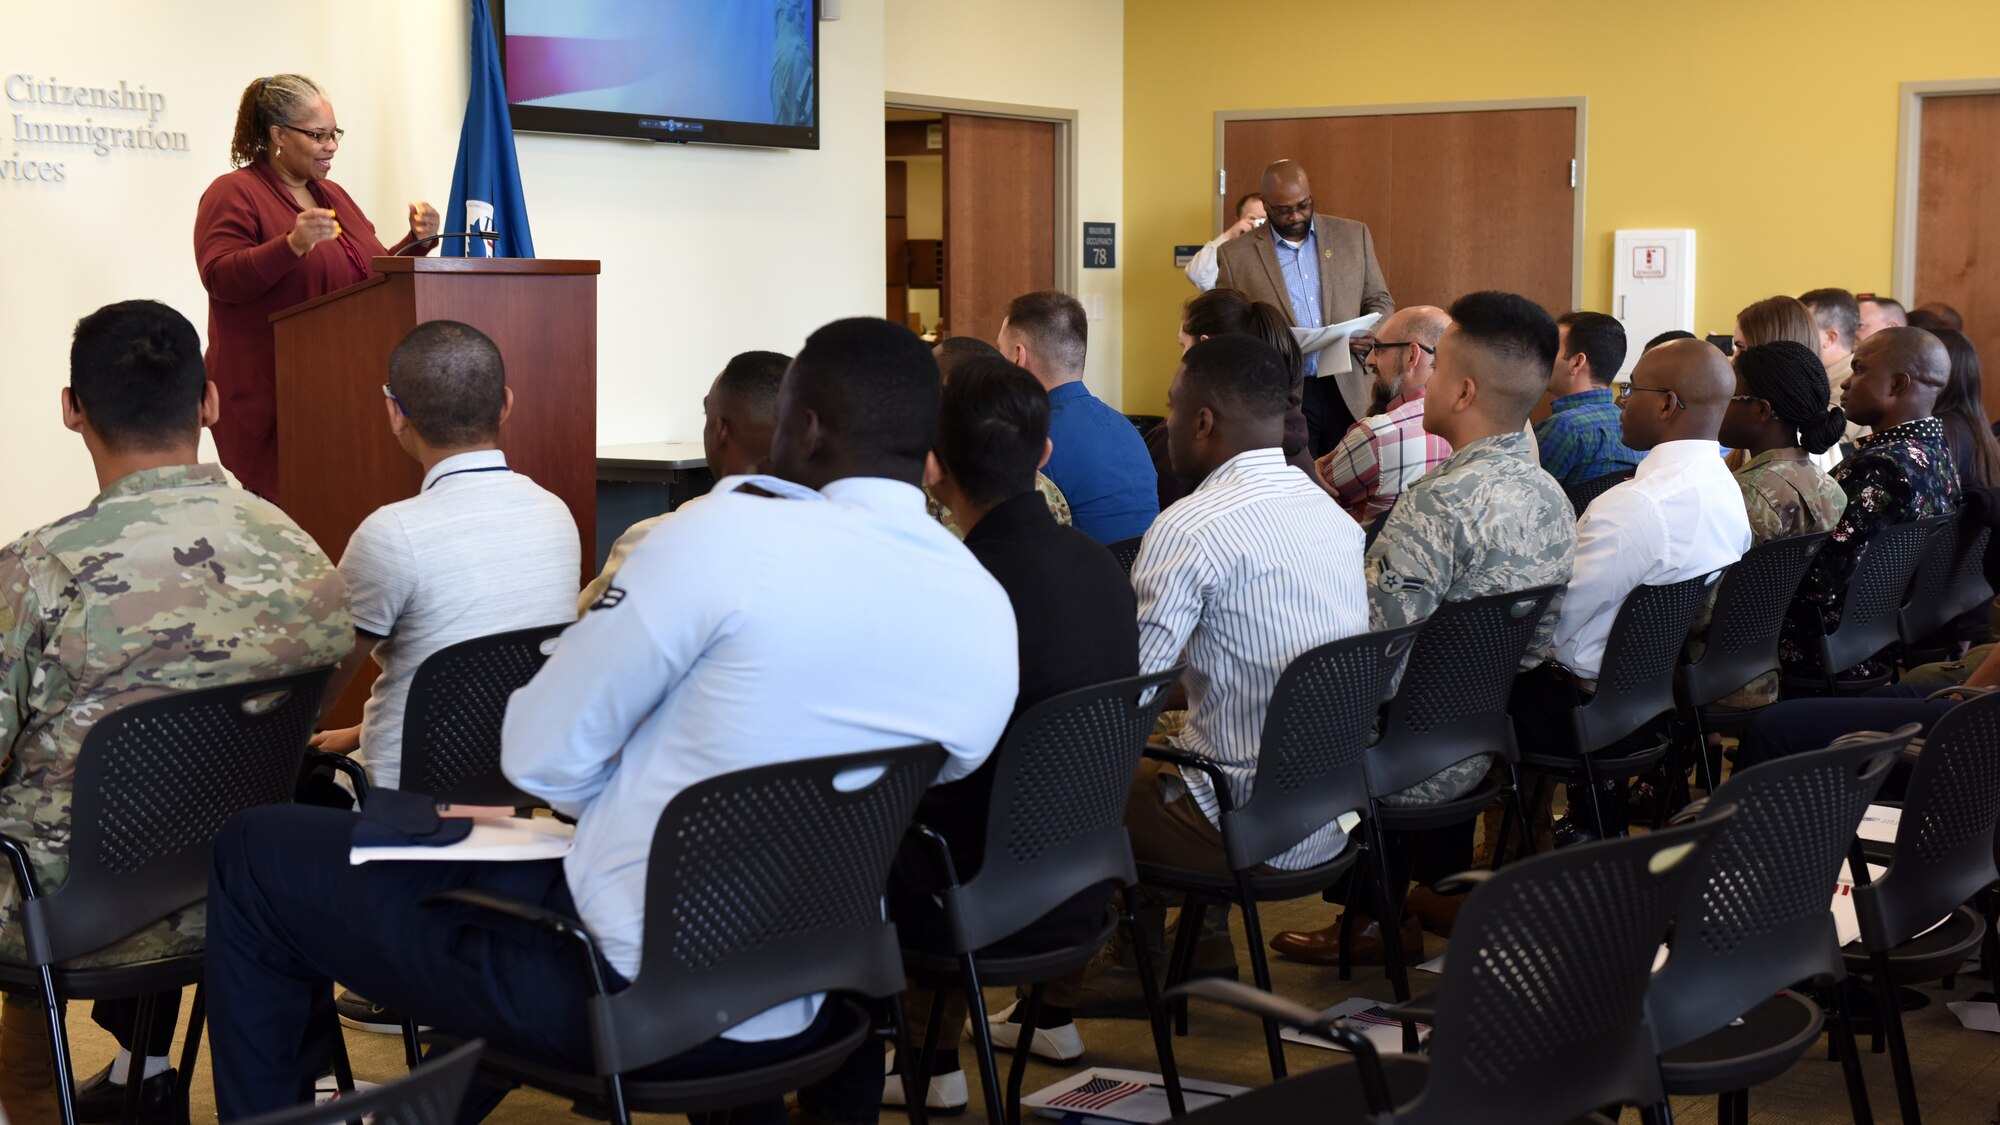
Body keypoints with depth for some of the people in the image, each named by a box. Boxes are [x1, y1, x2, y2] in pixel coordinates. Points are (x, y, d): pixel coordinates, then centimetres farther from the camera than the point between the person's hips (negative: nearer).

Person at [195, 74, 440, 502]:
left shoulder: (333, 195, 20)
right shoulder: (233, 193, -3)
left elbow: (375, 275, 25)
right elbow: (219, 277, -15)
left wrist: (416, 241, 7)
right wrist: (292, 245, -27)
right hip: (271, 397, -7)